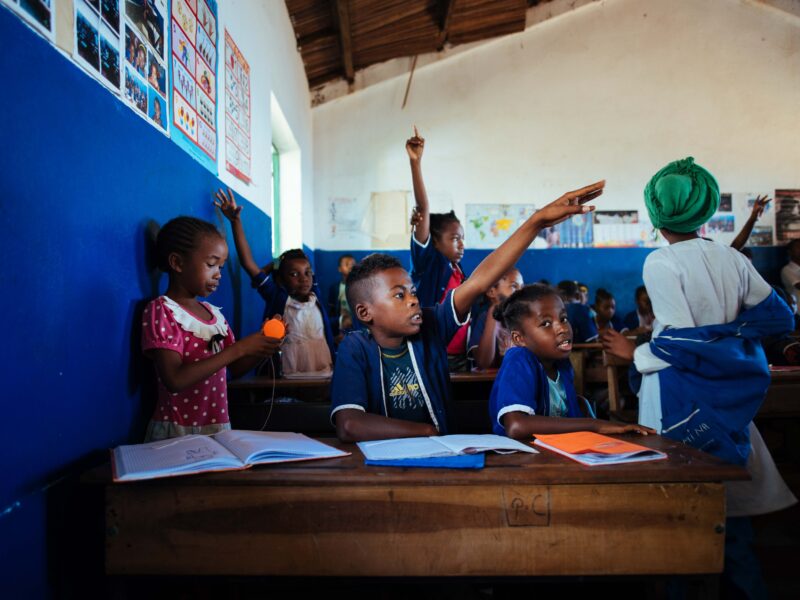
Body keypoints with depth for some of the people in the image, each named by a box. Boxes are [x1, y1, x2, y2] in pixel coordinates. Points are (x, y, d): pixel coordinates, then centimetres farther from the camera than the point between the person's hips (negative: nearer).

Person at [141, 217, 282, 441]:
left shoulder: (215, 314, 8)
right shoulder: (160, 311, -11)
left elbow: (235, 368, 13)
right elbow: (175, 380, -22)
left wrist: (263, 349, -6)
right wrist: (239, 348, -23)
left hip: (218, 427, 6)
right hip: (177, 431, -6)